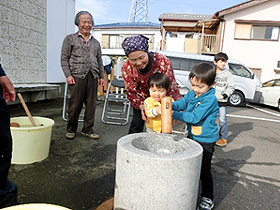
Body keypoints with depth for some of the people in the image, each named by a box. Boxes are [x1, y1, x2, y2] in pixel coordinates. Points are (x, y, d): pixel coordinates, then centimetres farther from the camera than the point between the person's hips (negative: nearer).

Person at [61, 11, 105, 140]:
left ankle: (87, 130, 13)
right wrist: (68, 75, -8)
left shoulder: (95, 42, 22)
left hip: (92, 77, 4)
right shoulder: (70, 39, 10)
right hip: (77, 76, -3)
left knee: (91, 104, 2)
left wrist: (101, 76, 13)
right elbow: (64, 59, 4)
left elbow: (99, 61, 23)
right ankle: (71, 130, 13)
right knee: (75, 105, -3)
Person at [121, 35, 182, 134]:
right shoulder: (126, 68, -24)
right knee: (136, 123, 2)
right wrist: (141, 106, -30)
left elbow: (171, 86, -25)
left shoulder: (163, 61, -32)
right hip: (142, 98, 1)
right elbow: (132, 92, -15)